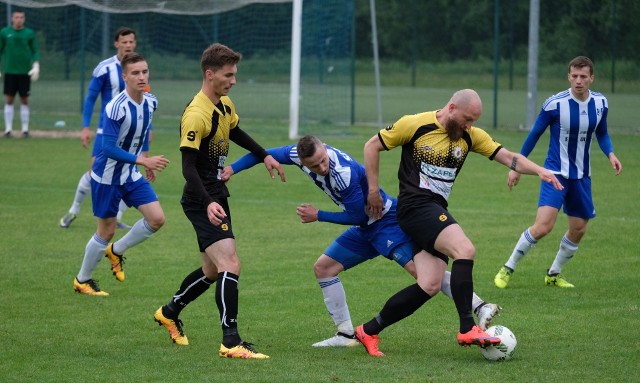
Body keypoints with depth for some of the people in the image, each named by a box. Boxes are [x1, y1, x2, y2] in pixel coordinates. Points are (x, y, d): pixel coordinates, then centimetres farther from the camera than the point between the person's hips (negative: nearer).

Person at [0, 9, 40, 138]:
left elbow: (35, 52, 7)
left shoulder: (29, 33, 3)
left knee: (24, 100, 2)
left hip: (25, 72, 0)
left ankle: (25, 128, 7)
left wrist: (36, 66, -6)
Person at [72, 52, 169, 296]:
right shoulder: (116, 108, -27)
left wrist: (146, 163, 19)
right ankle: (82, 280, 24)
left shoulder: (150, 102, -3)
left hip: (132, 175, 7)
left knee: (157, 219, -5)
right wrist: (143, 160, -35)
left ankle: (116, 251, 19)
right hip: (107, 177, -7)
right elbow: (109, 148, -30)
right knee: (107, 231, 3)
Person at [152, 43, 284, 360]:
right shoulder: (196, 114, -21)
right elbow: (188, 167, -25)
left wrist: (264, 156, 26)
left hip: (217, 196, 10)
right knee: (230, 265, -19)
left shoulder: (225, 105, 7)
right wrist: (208, 203, -36)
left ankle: (170, 313, 40)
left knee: (213, 270, 19)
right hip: (202, 202, -10)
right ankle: (231, 342, -20)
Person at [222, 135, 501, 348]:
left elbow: (357, 217, -19)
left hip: (388, 222, -9)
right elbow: (267, 154, 10)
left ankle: (480, 308, -34)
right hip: (366, 230, 9)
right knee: (323, 268, 10)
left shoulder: (344, 173, -30)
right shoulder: (301, 155, -8)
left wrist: (318, 216, -13)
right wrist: (232, 169, 8)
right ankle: (347, 334, 12)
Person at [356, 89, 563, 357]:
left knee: (430, 286, -3)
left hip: (436, 211, 7)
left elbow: (507, 157, 4)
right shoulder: (415, 125, -7)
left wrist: (539, 171, -12)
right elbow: (372, 146, 1)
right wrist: (373, 191, 0)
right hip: (416, 205, -7)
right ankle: (467, 329, -26)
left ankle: (369, 331, 8)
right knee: (465, 250, -26)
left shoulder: (471, 136, 8)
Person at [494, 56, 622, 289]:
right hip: (556, 172, -5)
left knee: (578, 230, 9)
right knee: (543, 226, -19)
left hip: (581, 176, 5)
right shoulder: (555, 104, -16)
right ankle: (508, 268, -2)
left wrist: (610, 154, -5)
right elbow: (535, 134, -3)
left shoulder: (600, 103, -1)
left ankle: (553, 274, 30)